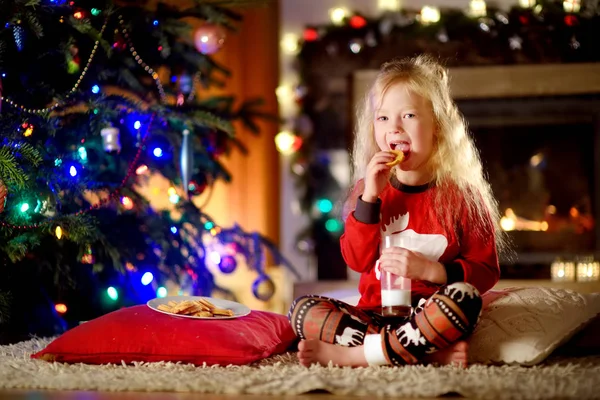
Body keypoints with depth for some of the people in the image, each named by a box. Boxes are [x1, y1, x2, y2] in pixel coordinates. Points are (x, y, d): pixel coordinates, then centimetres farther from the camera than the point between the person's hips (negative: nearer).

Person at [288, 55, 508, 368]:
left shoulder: (461, 196, -1)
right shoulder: (369, 189, 9)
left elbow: (485, 271, -4)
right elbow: (357, 260, -1)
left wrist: (429, 270, -20)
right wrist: (369, 196, -11)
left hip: (430, 316, -3)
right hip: (375, 314, 3)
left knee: (464, 297, -35)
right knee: (302, 310, -18)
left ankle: (350, 355, -26)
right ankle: (431, 352, -26)